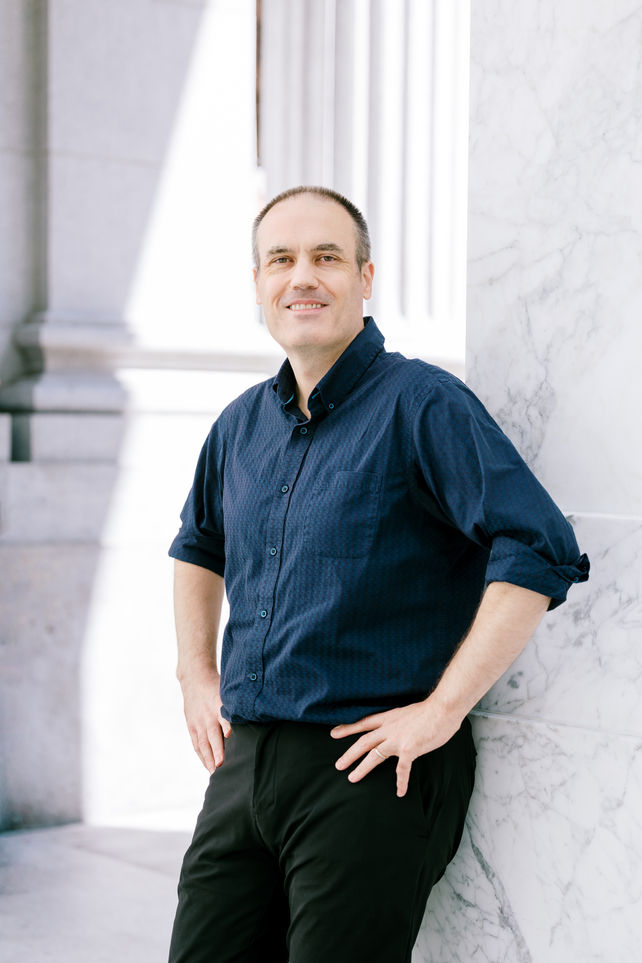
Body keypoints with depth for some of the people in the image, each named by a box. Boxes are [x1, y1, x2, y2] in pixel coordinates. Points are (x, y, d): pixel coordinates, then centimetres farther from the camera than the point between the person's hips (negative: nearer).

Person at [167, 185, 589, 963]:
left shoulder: (423, 404, -9)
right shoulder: (241, 425, 12)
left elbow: (541, 553, -20)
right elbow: (197, 547, 31)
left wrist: (441, 709, -19)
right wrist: (197, 678, 19)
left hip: (373, 771, -6)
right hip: (244, 762, 6)